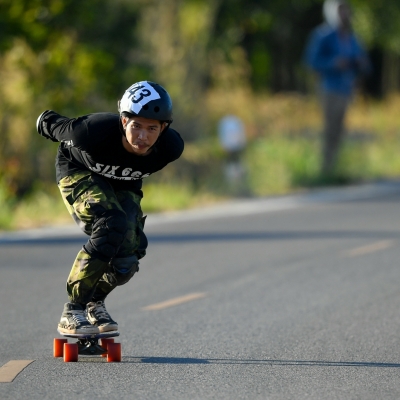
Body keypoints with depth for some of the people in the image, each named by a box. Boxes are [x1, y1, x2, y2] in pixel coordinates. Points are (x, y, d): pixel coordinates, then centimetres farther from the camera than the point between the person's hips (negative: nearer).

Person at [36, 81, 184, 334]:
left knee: (127, 258, -11)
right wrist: (45, 121, 5)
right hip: (79, 173, -4)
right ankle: (73, 313, -22)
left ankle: (94, 302, 22)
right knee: (112, 225, -31)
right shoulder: (95, 131, -41)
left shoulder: (171, 147, -30)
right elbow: (48, 122, -19)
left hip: (124, 185, 5)